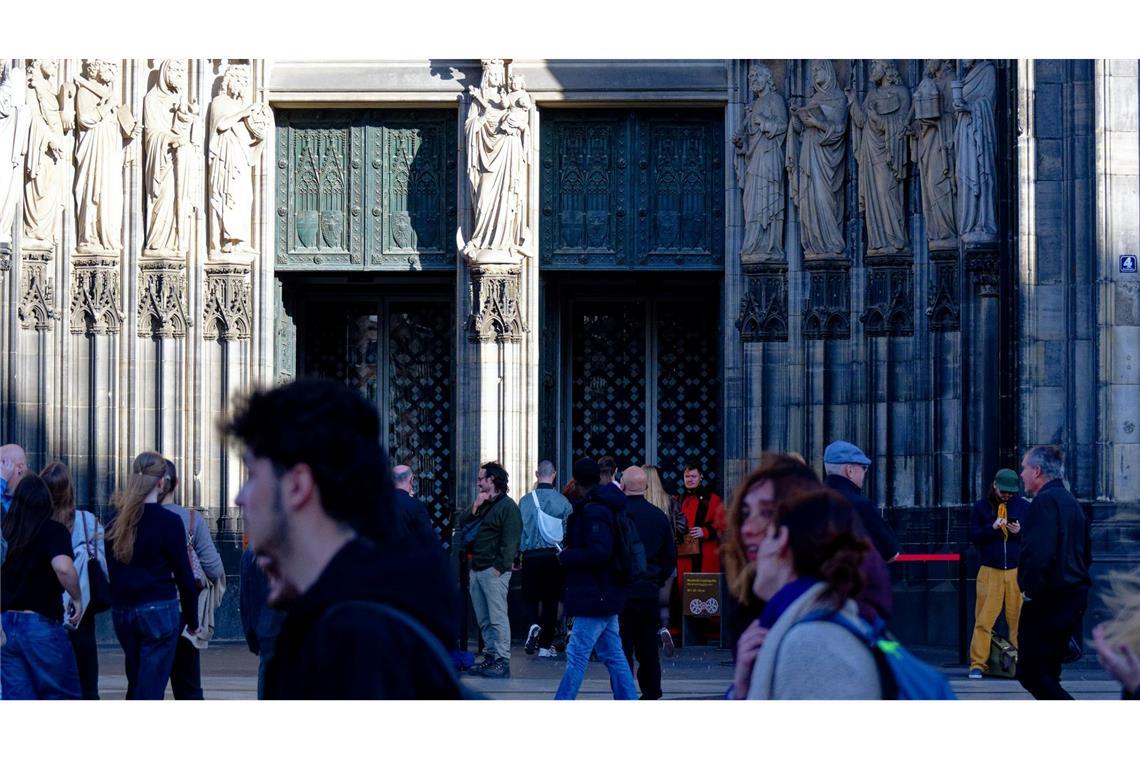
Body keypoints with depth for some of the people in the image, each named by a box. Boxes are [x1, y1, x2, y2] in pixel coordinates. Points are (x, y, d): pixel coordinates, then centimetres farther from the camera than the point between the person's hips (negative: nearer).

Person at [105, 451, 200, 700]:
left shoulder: (116, 520, 6)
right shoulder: (169, 522, -10)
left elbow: (112, 570, 11)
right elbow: (183, 576, -6)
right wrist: (191, 619, 5)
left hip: (121, 611, 6)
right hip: (158, 610, -6)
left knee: (136, 684, 19)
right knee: (151, 689, -4)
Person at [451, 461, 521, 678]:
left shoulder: (507, 506, -8)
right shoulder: (482, 505, 20)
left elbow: (510, 541, -14)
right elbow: (460, 525, 15)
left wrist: (499, 567, -20)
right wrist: (474, 508, 1)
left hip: (493, 570, -9)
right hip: (477, 569, 9)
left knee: (497, 617, -10)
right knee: (483, 619, 10)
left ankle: (502, 662, -11)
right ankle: (490, 656, 15)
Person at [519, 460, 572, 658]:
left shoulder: (525, 501, -4)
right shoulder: (562, 501, -5)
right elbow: (568, 532, -2)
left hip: (530, 555, 0)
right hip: (553, 556, 0)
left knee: (530, 597, 14)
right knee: (550, 599, 8)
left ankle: (534, 624, -16)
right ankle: (545, 645, 10)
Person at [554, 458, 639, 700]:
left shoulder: (593, 511, -16)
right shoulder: (606, 506, 13)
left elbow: (600, 552, -25)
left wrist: (566, 557, -13)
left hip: (594, 596, -10)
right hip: (606, 596, 10)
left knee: (577, 655, -7)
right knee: (612, 655, 11)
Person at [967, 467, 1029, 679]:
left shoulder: (1024, 507, 9)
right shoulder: (981, 507, 7)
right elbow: (973, 536, 2)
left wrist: (1020, 532, -11)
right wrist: (992, 528, -14)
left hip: (1018, 572, 1)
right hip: (990, 571, -1)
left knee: (1019, 619, -1)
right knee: (983, 620, -6)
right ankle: (977, 665, -4)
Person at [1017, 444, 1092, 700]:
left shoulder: (1044, 502, -14)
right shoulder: (1071, 502, 17)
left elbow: (1038, 553, -26)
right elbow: (1086, 554, 23)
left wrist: (1029, 589, -17)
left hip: (1047, 602, -10)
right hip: (1074, 597, 10)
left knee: (1030, 672, -7)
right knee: (1046, 675, 15)